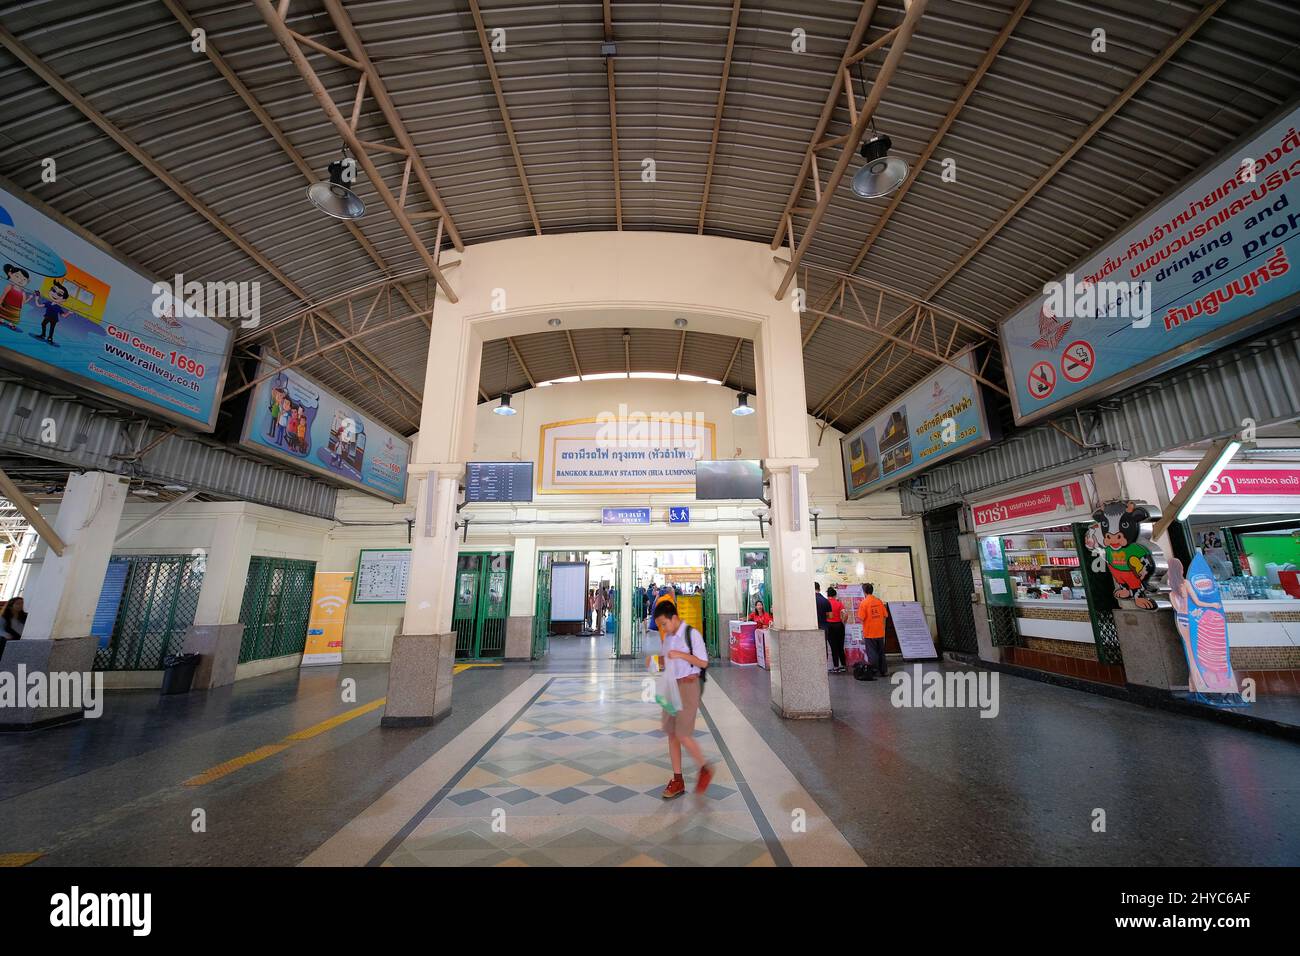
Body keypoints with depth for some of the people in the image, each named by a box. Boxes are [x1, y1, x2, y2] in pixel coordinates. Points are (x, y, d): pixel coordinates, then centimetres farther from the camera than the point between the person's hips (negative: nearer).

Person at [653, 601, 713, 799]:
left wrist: (681, 655, -23)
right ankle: (677, 780, 22)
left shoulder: (691, 634, -13)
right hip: (672, 686, 7)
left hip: (688, 685, -7)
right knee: (671, 732, 9)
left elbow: (703, 662, -13)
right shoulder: (667, 637, 9)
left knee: (683, 734, -7)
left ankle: (704, 768, 17)